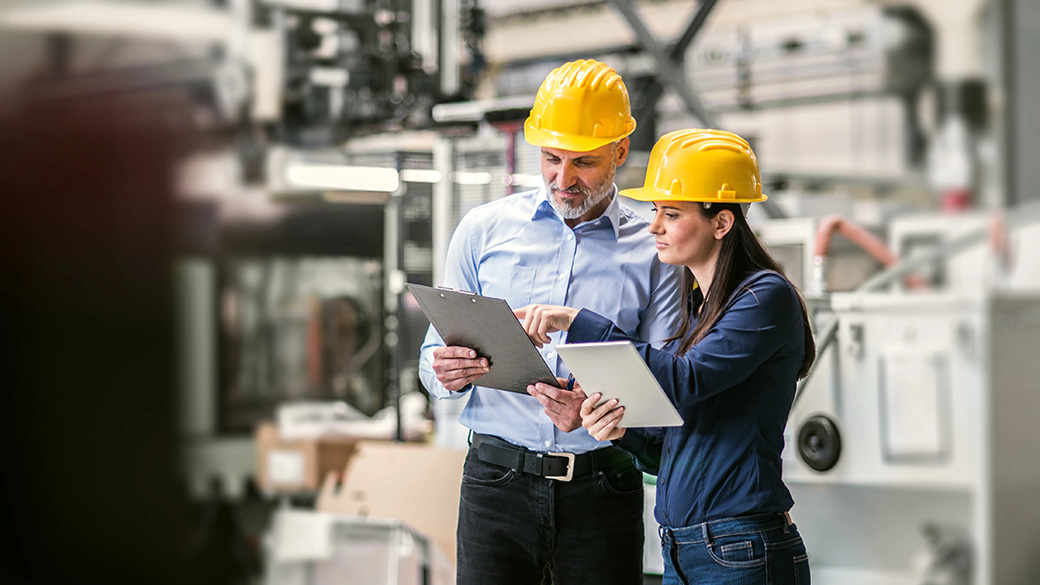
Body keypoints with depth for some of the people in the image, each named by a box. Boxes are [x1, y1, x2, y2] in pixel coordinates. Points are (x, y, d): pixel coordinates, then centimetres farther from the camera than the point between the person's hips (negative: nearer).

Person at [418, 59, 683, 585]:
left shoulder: (653, 253, 4)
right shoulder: (483, 230, 9)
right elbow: (433, 357, 10)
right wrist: (448, 374, -14)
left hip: (602, 492, 0)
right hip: (498, 481, 1)